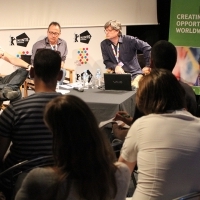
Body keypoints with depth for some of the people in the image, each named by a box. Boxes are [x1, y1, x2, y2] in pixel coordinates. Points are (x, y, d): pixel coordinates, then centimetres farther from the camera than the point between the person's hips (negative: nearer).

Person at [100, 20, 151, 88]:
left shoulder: (128, 40, -9)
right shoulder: (104, 44, 1)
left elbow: (147, 48, -10)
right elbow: (107, 62, 3)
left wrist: (148, 66, -11)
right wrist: (115, 67, -19)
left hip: (134, 74, -3)